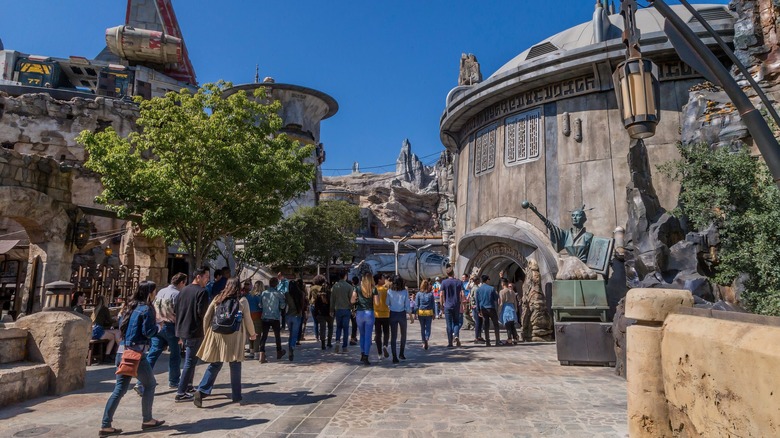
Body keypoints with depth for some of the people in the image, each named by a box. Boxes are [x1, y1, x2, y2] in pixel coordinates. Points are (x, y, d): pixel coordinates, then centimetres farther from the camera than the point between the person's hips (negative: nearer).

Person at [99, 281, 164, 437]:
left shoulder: (131, 307, 13)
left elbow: (121, 327, 20)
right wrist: (158, 326, 4)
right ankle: (147, 420, 17)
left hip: (123, 352, 8)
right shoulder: (146, 309, -11)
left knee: (120, 389, 10)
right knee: (150, 384, 9)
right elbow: (148, 332, -16)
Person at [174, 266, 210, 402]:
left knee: (190, 360, 22)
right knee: (190, 362, -2)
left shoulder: (183, 290, 10)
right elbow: (202, 312, -20)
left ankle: (188, 386, 31)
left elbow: (175, 309, 12)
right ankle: (180, 393, -2)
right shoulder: (202, 292, -14)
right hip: (195, 331, -8)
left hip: (182, 330, 8)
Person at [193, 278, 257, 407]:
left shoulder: (217, 299, 6)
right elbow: (247, 320, 1)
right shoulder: (242, 301, -2)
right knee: (235, 365, 8)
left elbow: (206, 317, 7)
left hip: (217, 335, 3)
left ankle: (201, 391, -2)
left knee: (214, 364, 12)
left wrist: (206, 333, 20)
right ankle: (236, 395, 16)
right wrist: (252, 333, 17)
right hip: (234, 337, -2)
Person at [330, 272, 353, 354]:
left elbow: (332, 299, 4)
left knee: (338, 327, 16)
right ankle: (344, 347, 6)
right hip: (346, 310, -2)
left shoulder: (335, 286, 0)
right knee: (345, 328, 5)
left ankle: (337, 341, -5)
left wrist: (332, 310, 11)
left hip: (337, 309, 2)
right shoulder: (349, 286, -8)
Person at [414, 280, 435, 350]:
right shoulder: (431, 294, -2)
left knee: (422, 328, 12)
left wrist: (416, 313, 4)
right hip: (429, 312, 0)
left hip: (421, 312, 0)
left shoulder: (419, 294, -3)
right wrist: (434, 313, 9)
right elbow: (433, 304, 2)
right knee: (428, 327, 4)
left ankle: (424, 342, 18)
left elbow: (416, 304, -2)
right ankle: (427, 339, -20)